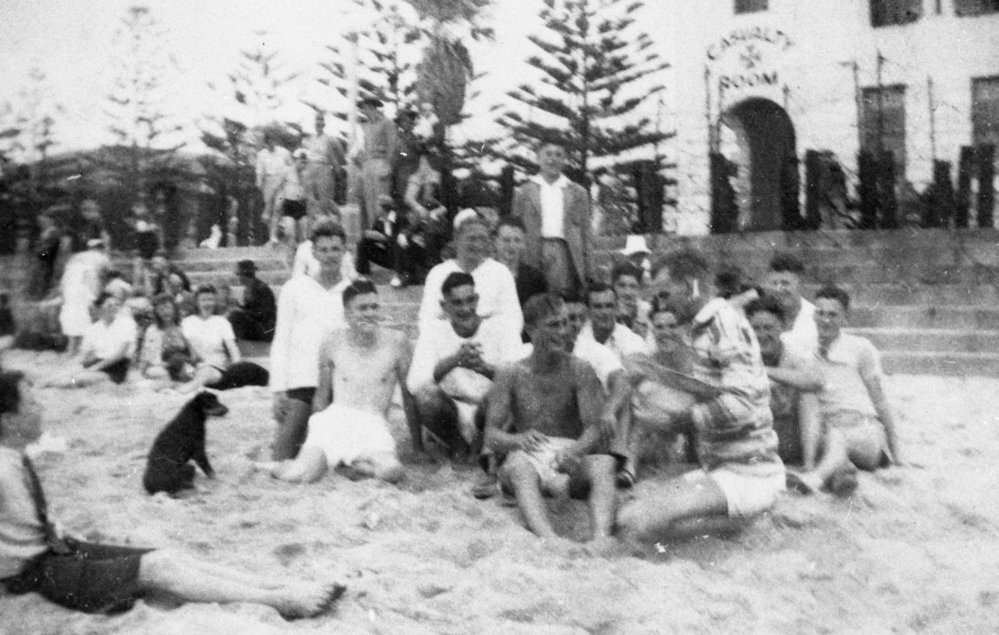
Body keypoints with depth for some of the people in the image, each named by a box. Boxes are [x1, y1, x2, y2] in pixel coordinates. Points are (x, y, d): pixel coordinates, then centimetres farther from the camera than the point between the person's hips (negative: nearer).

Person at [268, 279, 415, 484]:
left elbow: (409, 394, 11)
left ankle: (345, 463, -6)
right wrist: (318, 434, 14)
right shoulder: (333, 343, 7)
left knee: (392, 471, -34)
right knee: (304, 474, -28)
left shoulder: (396, 342, 4)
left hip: (374, 426, 0)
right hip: (335, 419, 0)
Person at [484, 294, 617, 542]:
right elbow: (491, 436, 0)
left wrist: (576, 450, -27)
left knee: (604, 463, -30)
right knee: (519, 466, -36)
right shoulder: (511, 375, 4)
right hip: (529, 458, -1)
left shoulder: (580, 371, 5)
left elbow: (593, 429, -3)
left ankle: (601, 537, -50)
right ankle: (547, 537, -56)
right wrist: (517, 439, -25)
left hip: (571, 464, 1)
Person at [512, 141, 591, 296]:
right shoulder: (524, 192, 13)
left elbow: (584, 229, 13)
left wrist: (585, 261, 4)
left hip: (565, 252, 0)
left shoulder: (577, 192, 15)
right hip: (534, 253, 0)